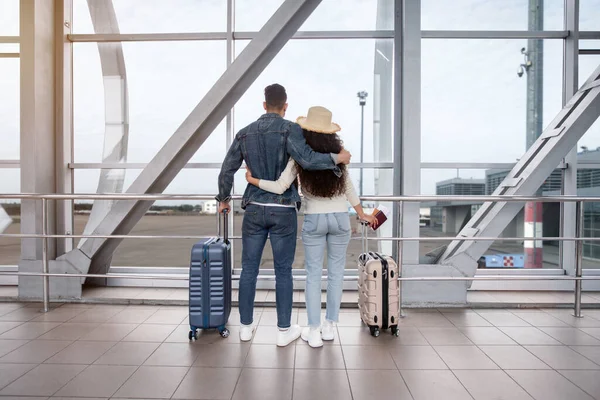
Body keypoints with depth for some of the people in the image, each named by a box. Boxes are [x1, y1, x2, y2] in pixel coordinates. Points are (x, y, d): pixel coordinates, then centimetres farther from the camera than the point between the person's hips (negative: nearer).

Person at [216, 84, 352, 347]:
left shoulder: (245, 133, 6)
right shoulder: (290, 129, -8)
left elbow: (226, 171, 8)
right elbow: (307, 160, -25)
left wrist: (223, 199, 25)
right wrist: (338, 158, -8)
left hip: (254, 210, 3)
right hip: (283, 211, -3)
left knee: (249, 269, 13)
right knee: (283, 271, 6)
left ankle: (246, 326, 23)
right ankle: (284, 330, 15)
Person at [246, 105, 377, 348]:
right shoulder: (338, 154, -4)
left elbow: (280, 188, -16)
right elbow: (349, 189, 3)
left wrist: (252, 180, -2)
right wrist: (362, 215, 15)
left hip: (314, 220, -1)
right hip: (340, 218, 2)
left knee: (313, 275, 8)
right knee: (336, 272, 12)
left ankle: (314, 332, 11)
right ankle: (329, 326, 22)